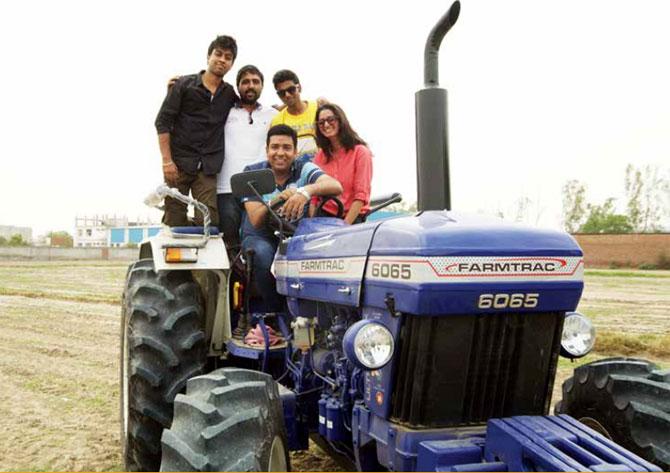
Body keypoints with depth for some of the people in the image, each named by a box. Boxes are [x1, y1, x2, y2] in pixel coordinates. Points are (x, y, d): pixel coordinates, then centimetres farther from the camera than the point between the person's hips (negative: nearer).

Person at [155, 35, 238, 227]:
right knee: (174, 222, -3)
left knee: (209, 222, -9)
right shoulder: (185, 84, 6)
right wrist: (167, 160, -9)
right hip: (179, 163, -2)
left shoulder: (230, 94, 14)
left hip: (208, 168, 2)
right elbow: (163, 121, 1)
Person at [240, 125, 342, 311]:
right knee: (264, 254, -35)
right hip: (261, 237, 0)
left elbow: (336, 186, -26)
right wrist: (276, 200, -37)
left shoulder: (303, 168, -4)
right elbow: (256, 221, -18)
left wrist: (307, 190, -46)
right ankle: (273, 313, -11)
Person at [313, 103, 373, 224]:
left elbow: (361, 195, -6)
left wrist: (345, 224, -15)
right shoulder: (320, 155, 15)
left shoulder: (360, 152, 0)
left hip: (353, 218, -3)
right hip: (324, 216, 3)